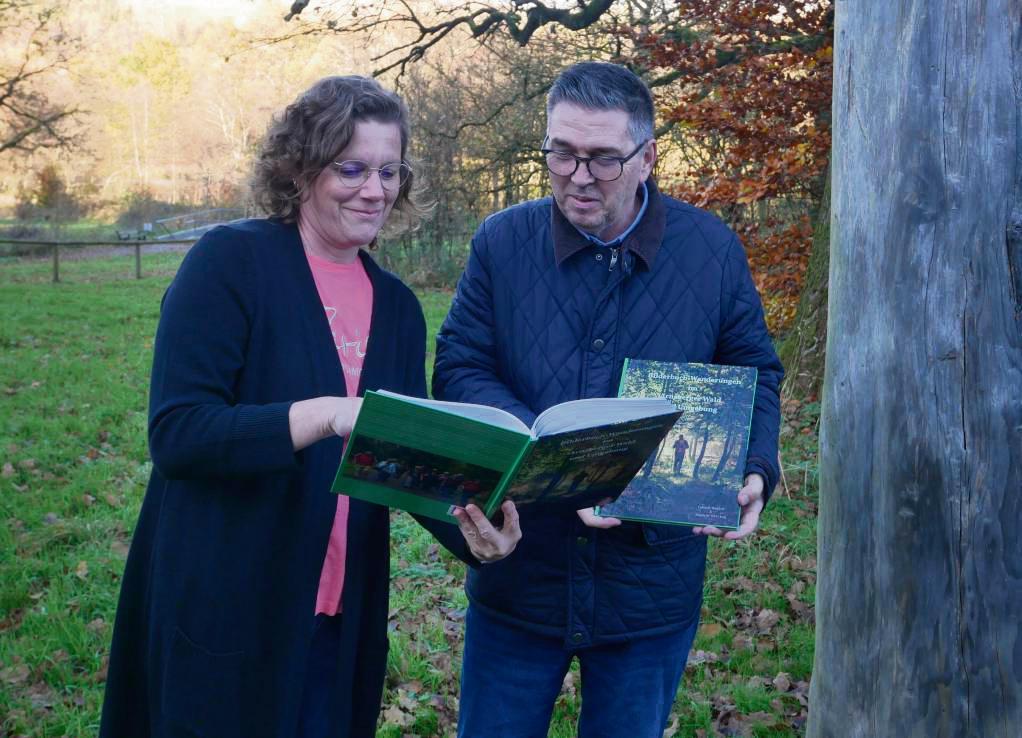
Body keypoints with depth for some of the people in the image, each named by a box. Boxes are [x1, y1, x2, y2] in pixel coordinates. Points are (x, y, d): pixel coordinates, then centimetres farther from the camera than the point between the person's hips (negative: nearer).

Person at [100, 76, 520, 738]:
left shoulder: (398, 306, 8)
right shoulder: (231, 262, -9)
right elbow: (176, 432, -17)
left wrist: (469, 527, -15)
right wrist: (325, 415, -30)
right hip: (223, 618, -5)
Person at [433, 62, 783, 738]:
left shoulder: (713, 251, -3)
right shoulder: (501, 243, -4)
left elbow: (756, 377, 7)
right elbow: (458, 372, -6)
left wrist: (755, 473, -14)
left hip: (654, 585, 0)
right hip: (518, 575, 0)